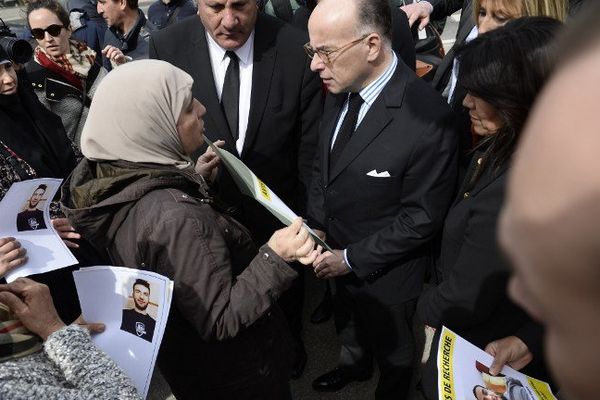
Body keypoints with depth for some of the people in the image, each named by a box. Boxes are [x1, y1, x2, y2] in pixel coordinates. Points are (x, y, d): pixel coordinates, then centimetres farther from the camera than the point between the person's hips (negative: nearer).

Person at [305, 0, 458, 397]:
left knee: (391, 347, 24)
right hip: (337, 248, 6)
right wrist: (316, 226, -7)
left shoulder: (427, 118, -32)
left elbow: (422, 218, -23)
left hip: (385, 272, -6)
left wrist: (352, 259, -19)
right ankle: (354, 365, 65)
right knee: (348, 323, 34)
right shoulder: (341, 89, -11)